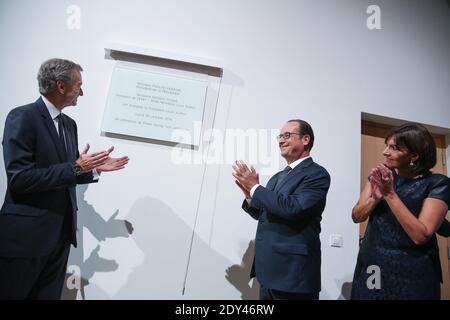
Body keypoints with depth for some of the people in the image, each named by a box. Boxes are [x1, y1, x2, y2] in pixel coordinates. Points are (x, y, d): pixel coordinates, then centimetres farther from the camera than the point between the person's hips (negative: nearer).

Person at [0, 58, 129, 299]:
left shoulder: (69, 123, 10)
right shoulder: (22, 117, -13)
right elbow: (20, 178, -21)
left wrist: (95, 168, 1)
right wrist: (76, 167, -21)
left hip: (61, 232, 7)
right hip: (27, 233, -7)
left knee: (49, 295, 18)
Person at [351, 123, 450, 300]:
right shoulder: (380, 175, 2)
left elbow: (421, 235, -19)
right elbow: (356, 216, -1)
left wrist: (389, 193, -22)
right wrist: (376, 197, -19)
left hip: (411, 273, -3)